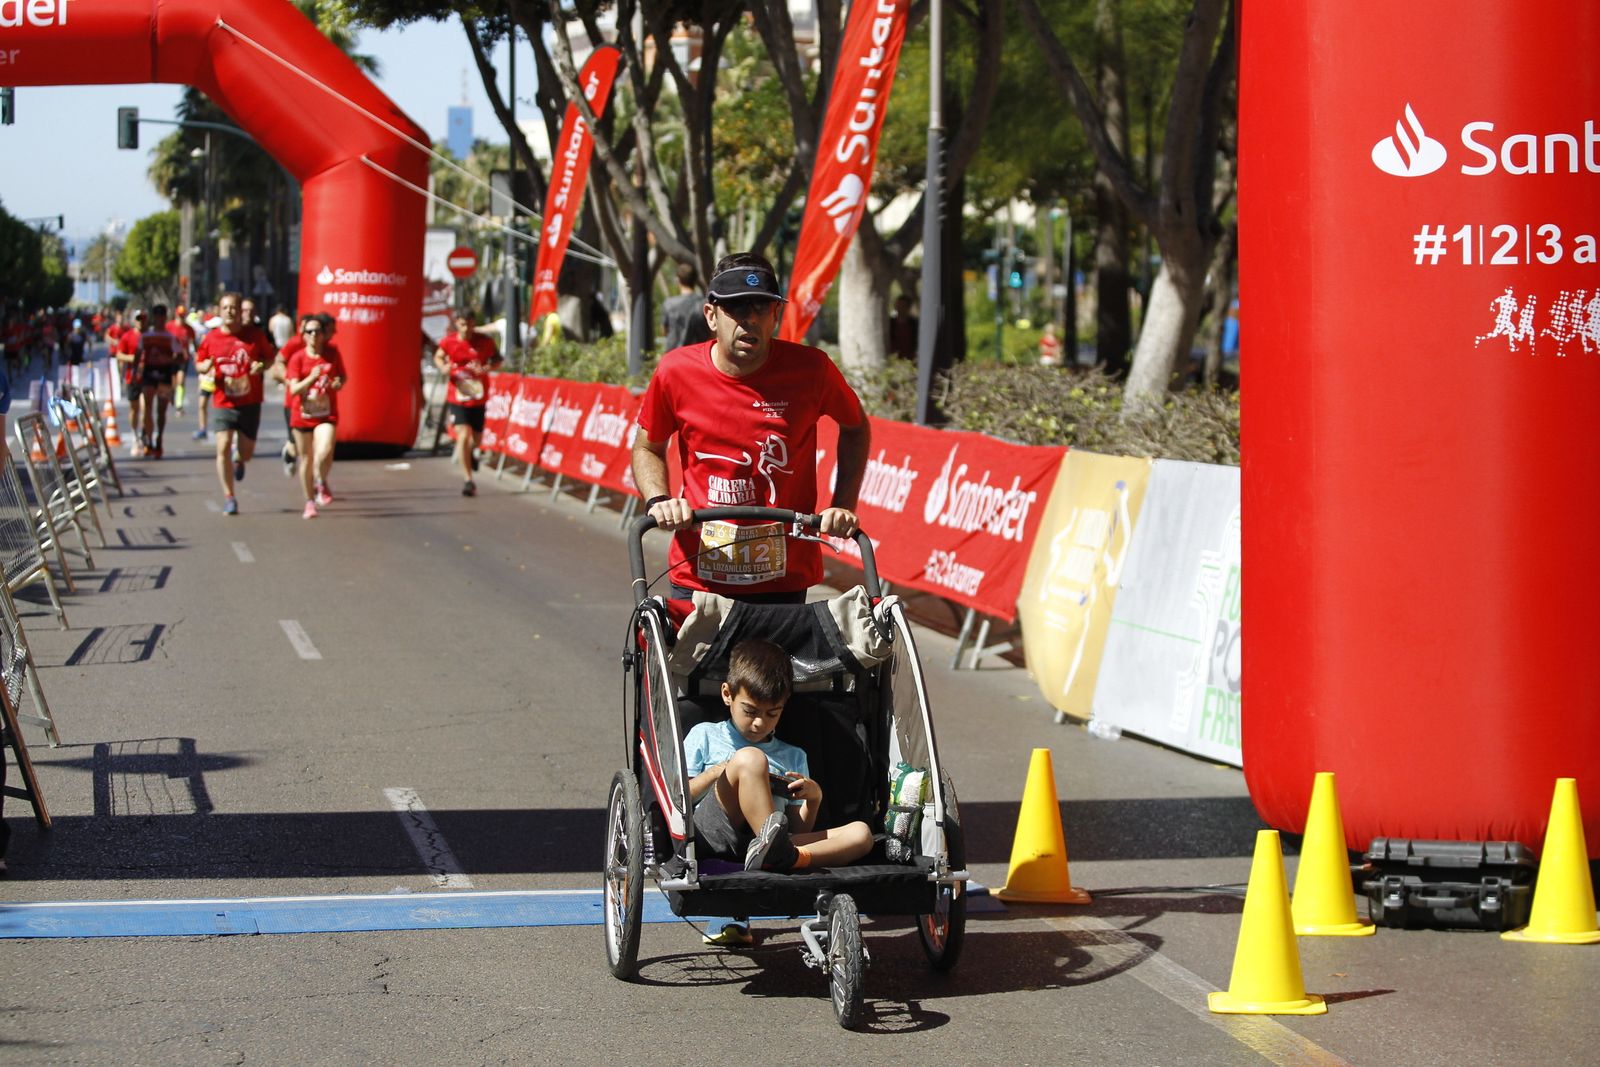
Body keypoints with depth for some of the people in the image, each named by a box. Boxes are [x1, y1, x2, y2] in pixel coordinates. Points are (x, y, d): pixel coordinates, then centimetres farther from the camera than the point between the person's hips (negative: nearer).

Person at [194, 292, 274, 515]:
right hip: (223, 403, -1)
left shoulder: (255, 335, -2)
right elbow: (198, 362, 10)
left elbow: (269, 357, 10)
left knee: (246, 451, 7)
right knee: (223, 447, -14)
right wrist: (205, 366, -14)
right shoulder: (211, 338, -1)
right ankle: (229, 498, -5)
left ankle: (240, 462, 48)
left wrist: (262, 365, -13)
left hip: (250, 403, 1)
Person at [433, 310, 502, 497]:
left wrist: (489, 367, -17)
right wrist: (443, 367, -12)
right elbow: (438, 357, 11)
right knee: (463, 436, -17)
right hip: (457, 397, -2)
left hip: (479, 397, 2)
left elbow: (497, 359, 6)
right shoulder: (449, 341, -7)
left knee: (476, 438, 16)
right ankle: (468, 480, -13)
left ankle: (470, 454, 55)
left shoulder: (485, 341, -7)